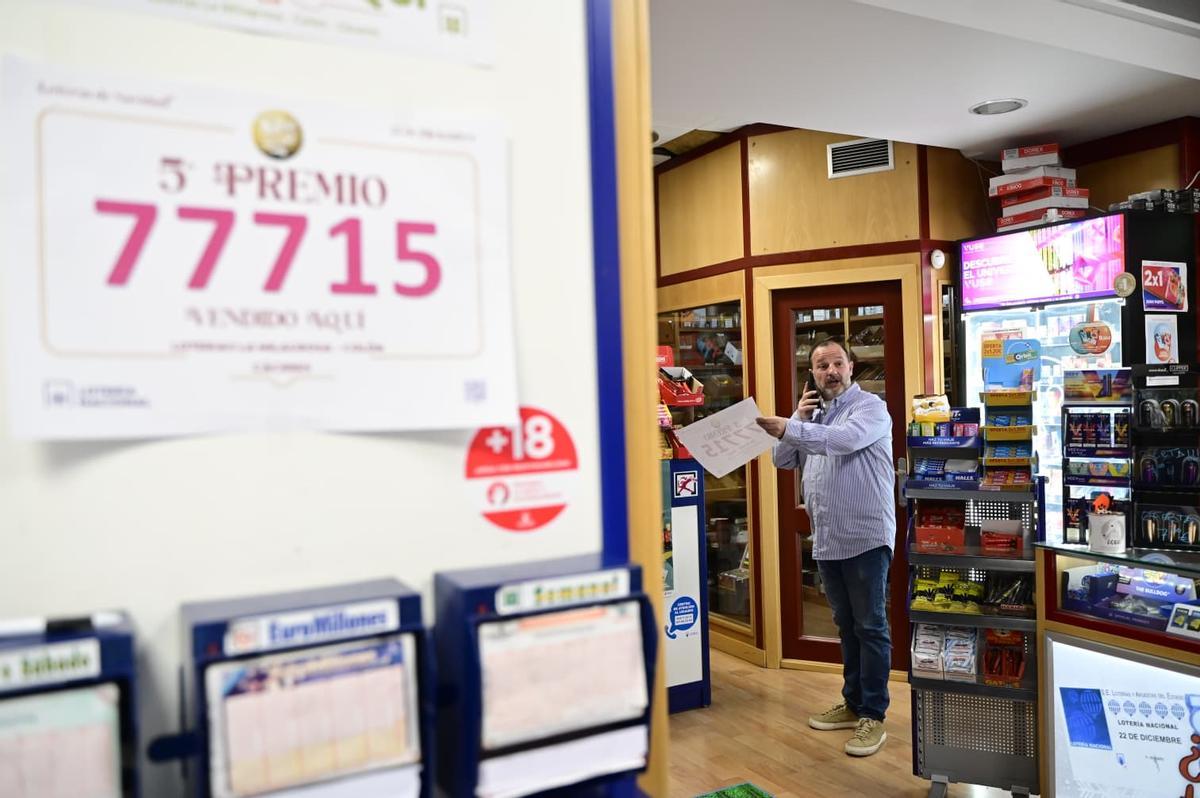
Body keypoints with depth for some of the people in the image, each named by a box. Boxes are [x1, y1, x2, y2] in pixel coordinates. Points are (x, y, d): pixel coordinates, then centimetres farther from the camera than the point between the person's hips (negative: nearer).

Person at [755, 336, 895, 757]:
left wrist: (791, 428, -40)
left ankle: (873, 715, 9)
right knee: (847, 625, 16)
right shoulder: (814, 415, 14)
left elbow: (846, 438, -29)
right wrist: (799, 417, -4)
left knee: (870, 627, 1)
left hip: (865, 537, -7)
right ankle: (853, 703, 28)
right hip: (827, 540, 7)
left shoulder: (870, 407, -8)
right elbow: (783, 461, 8)